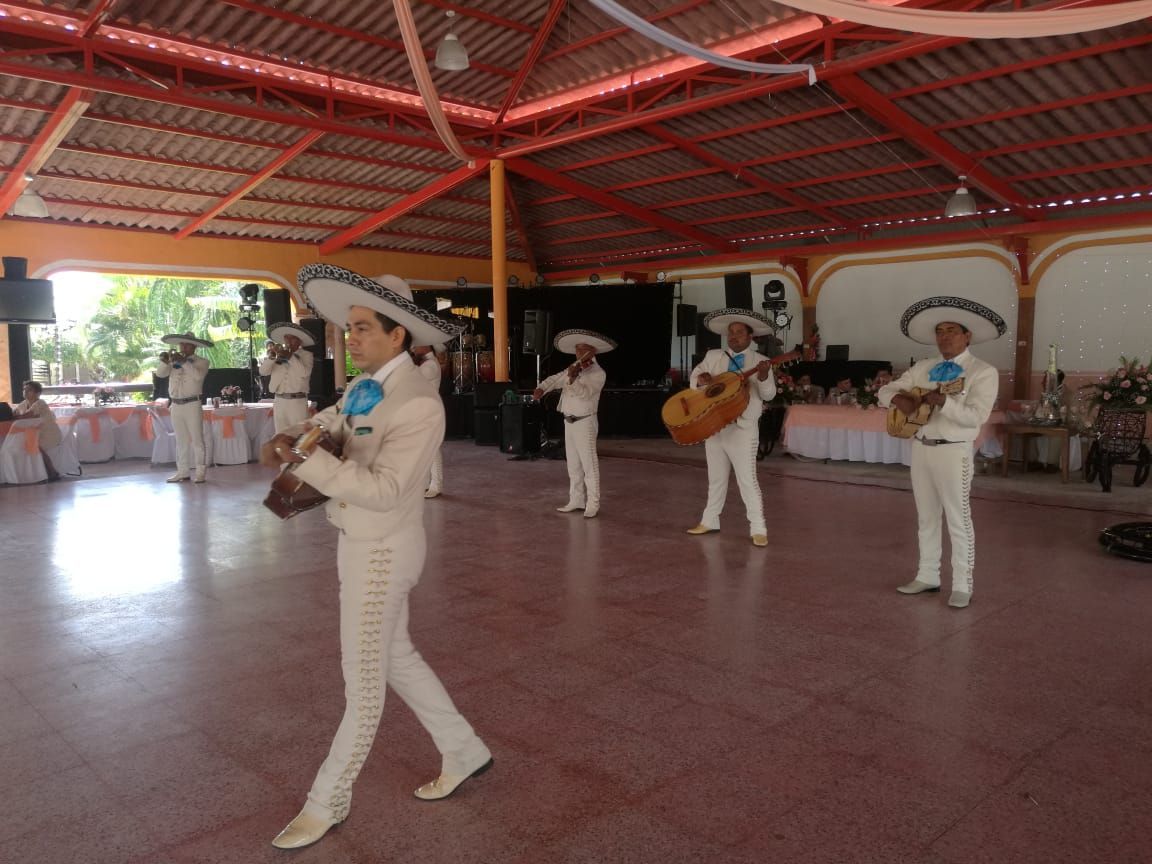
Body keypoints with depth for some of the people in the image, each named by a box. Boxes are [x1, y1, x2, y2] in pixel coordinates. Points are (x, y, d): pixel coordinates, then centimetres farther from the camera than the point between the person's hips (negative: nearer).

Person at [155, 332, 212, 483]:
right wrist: (164, 361, -15)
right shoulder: (174, 361, 13)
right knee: (181, 440, 10)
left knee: (196, 439, -4)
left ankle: (199, 472, -3)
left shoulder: (202, 362, 0)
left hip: (192, 404, -5)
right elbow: (160, 374, 3)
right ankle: (183, 471, 15)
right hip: (176, 405, 5)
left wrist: (184, 362, -25)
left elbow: (198, 375, -18)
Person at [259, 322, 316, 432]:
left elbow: (304, 373, -16)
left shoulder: (306, 355, 2)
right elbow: (263, 371, 4)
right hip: (279, 401, 4)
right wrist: (271, 356, -11)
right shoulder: (278, 354, 12)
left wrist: (290, 357, -16)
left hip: (297, 401, -4)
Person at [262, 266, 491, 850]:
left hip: (382, 552, -9)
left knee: (363, 680, 8)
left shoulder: (418, 403, -24)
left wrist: (303, 460, -31)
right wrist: (288, 438, -5)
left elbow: (383, 490, -30)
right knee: (395, 658, 21)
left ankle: (327, 802, 26)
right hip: (358, 543, 9)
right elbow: (329, 421, 17)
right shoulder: (364, 386, 3)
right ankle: (464, 753, 37)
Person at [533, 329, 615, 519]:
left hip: (585, 423, -8)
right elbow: (554, 379, 10)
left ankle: (592, 505, -4)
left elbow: (585, 393, -24)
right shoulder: (574, 369, 13)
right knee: (573, 464, 13)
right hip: (569, 422, 8)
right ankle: (576, 500, 21)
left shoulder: (598, 373, -11)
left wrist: (572, 379, -40)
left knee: (589, 464, -6)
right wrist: (541, 388, -10)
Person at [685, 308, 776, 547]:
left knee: (747, 478, -6)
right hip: (713, 425, 4)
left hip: (743, 429, -4)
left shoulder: (759, 361, -3)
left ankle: (758, 528, 2)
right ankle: (710, 520, 29)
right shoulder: (713, 356, 8)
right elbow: (693, 376, 13)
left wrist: (763, 376, -34)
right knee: (716, 477, 16)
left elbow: (768, 395, -12)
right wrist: (701, 377, -11)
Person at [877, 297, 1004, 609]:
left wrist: (944, 402, -29)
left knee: (958, 519, 0)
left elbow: (976, 416, -17)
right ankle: (928, 576, 26)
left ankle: (962, 586, 10)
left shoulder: (983, 372, -6)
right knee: (926, 516, 14)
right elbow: (886, 390, 11)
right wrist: (899, 398, -11)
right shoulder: (923, 368, 11)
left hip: (954, 451, -6)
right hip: (921, 447, 6)